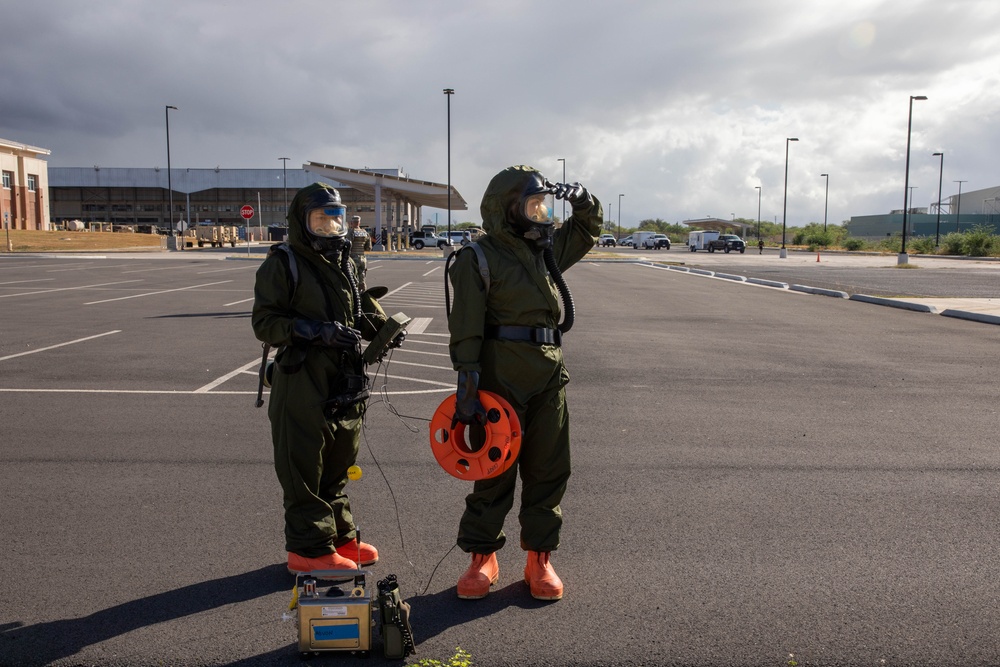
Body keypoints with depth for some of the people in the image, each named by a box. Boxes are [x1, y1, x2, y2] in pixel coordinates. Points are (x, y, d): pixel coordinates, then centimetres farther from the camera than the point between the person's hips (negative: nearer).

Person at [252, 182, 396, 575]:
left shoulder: (344, 263, 15)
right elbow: (264, 322, -13)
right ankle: (309, 549, 12)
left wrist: (383, 327, 3)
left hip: (345, 383, 8)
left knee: (338, 465, 17)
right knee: (304, 471, 0)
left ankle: (339, 537, 30)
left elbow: (362, 307, 24)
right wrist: (317, 331, -24)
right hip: (302, 384, -7)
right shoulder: (282, 265, -8)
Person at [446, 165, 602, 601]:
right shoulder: (478, 258, -7)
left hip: (550, 374, 6)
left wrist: (581, 198, 11)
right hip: (500, 374, -6)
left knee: (549, 468, 9)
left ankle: (539, 557, 22)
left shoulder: (547, 247, 14)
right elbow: (466, 328, -12)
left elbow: (588, 229, 31)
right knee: (494, 467, 3)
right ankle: (482, 557, 18)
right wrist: (467, 383, -18)